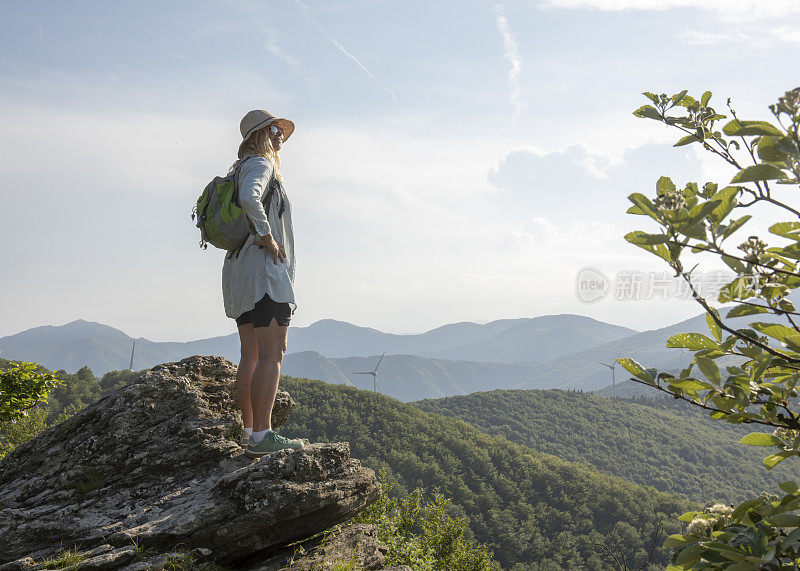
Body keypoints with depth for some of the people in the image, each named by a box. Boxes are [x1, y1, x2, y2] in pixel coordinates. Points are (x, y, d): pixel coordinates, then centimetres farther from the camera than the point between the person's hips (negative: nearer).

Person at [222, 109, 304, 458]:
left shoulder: (243, 169, 23)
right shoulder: (260, 165, -7)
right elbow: (249, 199, -29)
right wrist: (268, 240, -20)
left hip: (239, 272, 10)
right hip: (264, 270, -10)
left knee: (251, 356, 9)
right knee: (271, 355, -12)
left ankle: (249, 433, 11)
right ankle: (262, 436, -15)